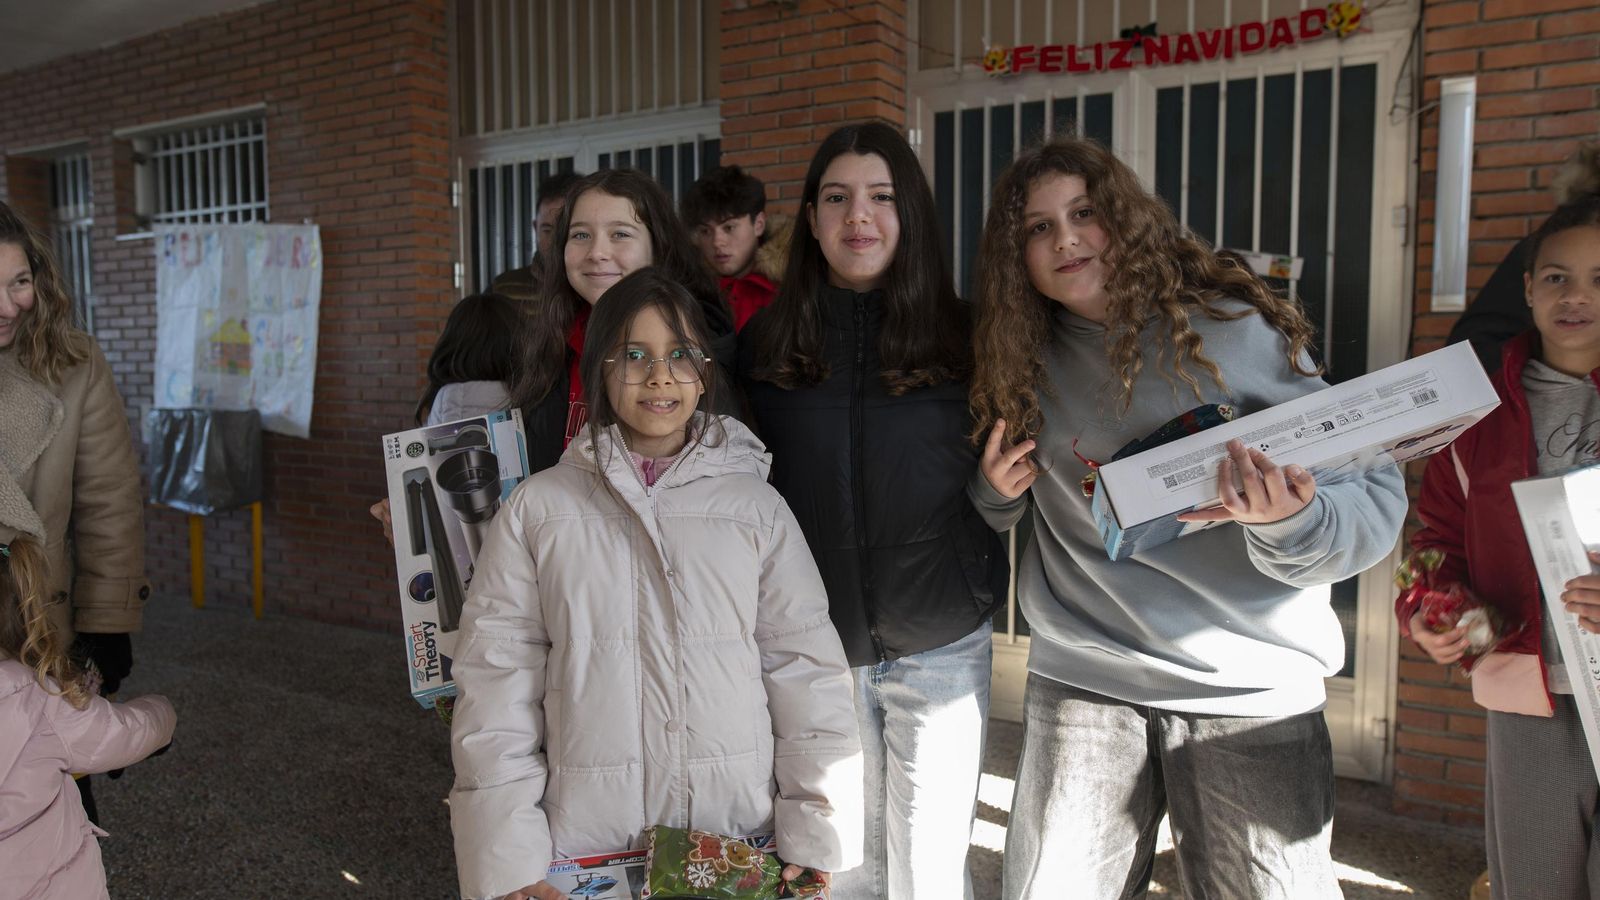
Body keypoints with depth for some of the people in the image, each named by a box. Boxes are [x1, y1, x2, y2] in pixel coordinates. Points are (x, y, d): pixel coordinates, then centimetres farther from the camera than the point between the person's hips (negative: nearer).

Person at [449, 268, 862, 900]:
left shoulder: (756, 506, 2)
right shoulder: (539, 508, 1)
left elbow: (806, 669, 0)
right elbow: (497, 680, -1)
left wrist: (815, 837, -4)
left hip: (741, 836, 1)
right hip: (585, 842, 0)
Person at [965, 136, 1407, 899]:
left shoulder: (1234, 331, -7)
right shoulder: (1025, 363, 4)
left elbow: (1375, 492, -6)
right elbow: (1002, 513, 18)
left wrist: (1290, 522, -27)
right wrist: (997, 489, -4)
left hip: (1250, 686, -2)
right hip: (1081, 681, 3)